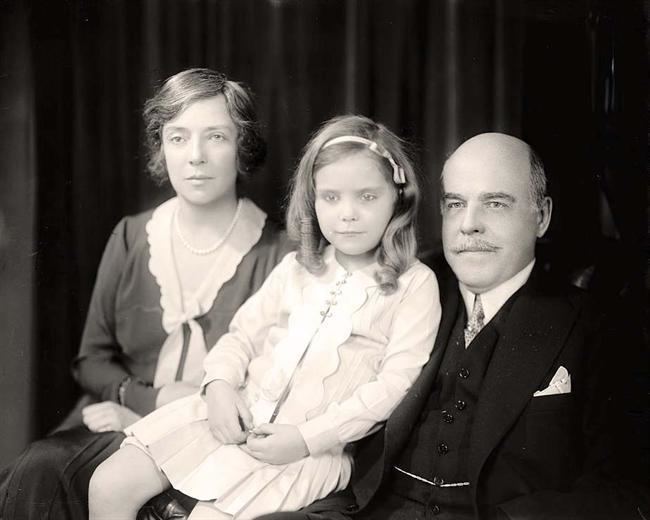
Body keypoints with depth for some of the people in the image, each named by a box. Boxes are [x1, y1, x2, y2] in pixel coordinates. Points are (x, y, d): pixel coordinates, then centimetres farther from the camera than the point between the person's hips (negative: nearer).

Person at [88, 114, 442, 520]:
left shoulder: (415, 284, -3)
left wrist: (305, 439, -17)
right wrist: (221, 384, -7)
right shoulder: (296, 268, 13)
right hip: (236, 414, 5)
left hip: (312, 446, -5)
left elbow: (395, 383, -11)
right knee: (109, 487, -4)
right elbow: (244, 334, 16)